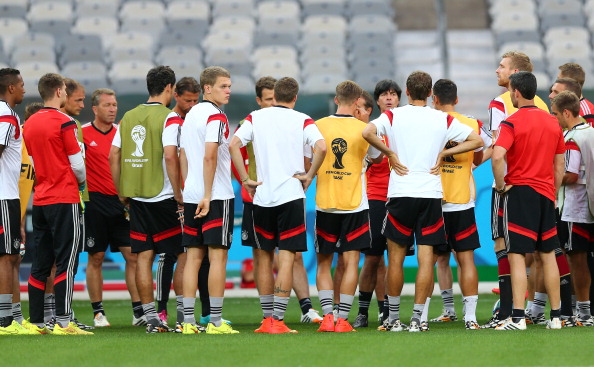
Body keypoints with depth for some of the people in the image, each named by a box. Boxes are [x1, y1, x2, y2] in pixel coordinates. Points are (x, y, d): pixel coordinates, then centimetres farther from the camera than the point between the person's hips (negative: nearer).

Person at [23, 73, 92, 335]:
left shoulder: (30, 124, 10)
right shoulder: (64, 123, -11)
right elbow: (76, 164, -8)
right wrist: (82, 182, 11)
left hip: (40, 199, 7)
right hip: (65, 199, -7)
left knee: (40, 263, 9)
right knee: (66, 262, -7)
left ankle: (36, 321, 8)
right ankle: (63, 322, -12)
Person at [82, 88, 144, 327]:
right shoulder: (83, 133, -3)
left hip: (121, 201, 3)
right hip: (95, 202, -3)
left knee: (132, 255, -2)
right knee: (95, 258, 1)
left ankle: (139, 312, 0)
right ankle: (98, 313, 8)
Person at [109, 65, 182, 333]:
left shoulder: (129, 117, 10)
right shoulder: (169, 118, -9)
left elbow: (114, 155, 9)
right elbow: (170, 156, -18)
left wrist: (121, 192, 16)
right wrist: (179, 196, -12)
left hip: (136, 198, 5)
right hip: (163, 198, -5)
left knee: (143, 257, 5)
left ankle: (151, 318, 5)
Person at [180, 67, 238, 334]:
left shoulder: (190, 115, 16)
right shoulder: (216, 116, -10)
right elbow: (210, 156, -19)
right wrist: (207, 196, -19)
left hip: (191, 197, 8)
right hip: (217, 196, -8)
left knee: (193, 255, 6)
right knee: (218, 255, -5)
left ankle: (189, 320, 4)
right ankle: (215, 321, -7)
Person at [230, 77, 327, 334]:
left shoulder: (256, 118, 7)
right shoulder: (302, 121, 1)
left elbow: (234, 144, -6)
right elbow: (321, 147, -16)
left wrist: (245, 180, -2)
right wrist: (309, 176, -4)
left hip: (262, 197, 3)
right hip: (291, 195, -3)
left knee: (265, 256, 14)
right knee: (286, 257, -3)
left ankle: (267, 319, 16)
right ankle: (278, 320, -10)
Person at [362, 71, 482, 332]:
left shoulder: (393, 116, 1)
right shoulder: (443, 120, 6)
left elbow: (367, 133, -16)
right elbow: (477, 140, 7)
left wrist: (389, 153, -3)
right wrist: (443, 153, 6)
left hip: (400, 194, -1)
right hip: (431, 194, 1)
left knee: (396, 258, 7)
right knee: (426, 257, 0)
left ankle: (393, 318, 11)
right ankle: (417, 319, -4)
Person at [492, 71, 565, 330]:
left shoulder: (512, 123, -10)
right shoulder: (552, 122, 9)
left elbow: (497, 156, -24)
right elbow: (560, 164, 13)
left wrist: (500, 185, -10)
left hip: (519, 192, -5)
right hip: (546, 194, 6)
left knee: (517, 255, -5)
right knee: (548, 255, 12)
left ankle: (518, 318, -11)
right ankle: (555, 316, 13)